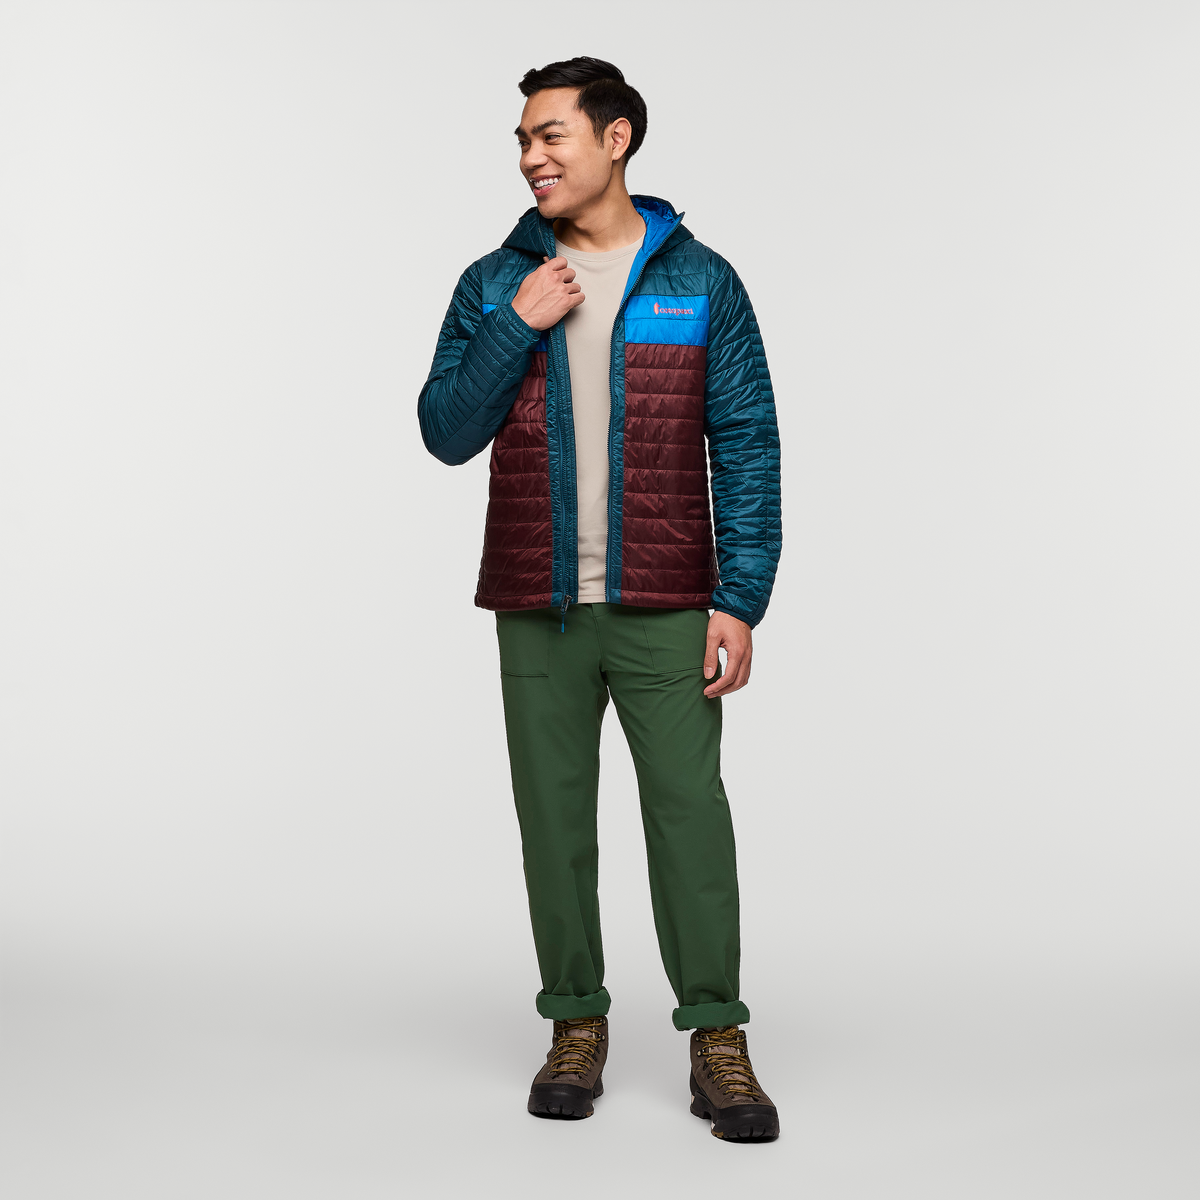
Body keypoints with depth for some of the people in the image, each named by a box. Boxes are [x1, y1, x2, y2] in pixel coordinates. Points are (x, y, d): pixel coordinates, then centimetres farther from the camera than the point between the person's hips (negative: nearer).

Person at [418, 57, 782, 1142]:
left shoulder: (700, 282, 2)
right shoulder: (494, 284, 8)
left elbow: (747, 448, -1)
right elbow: (448, 432, 2)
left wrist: (740, 601, -8)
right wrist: (517, 328, -11)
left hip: (665, 606, -2)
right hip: (537, 607, 2)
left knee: (689, 810, -3)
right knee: (554, 816, 7)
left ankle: (718, 1041, 7)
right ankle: (577, 1025, 20)